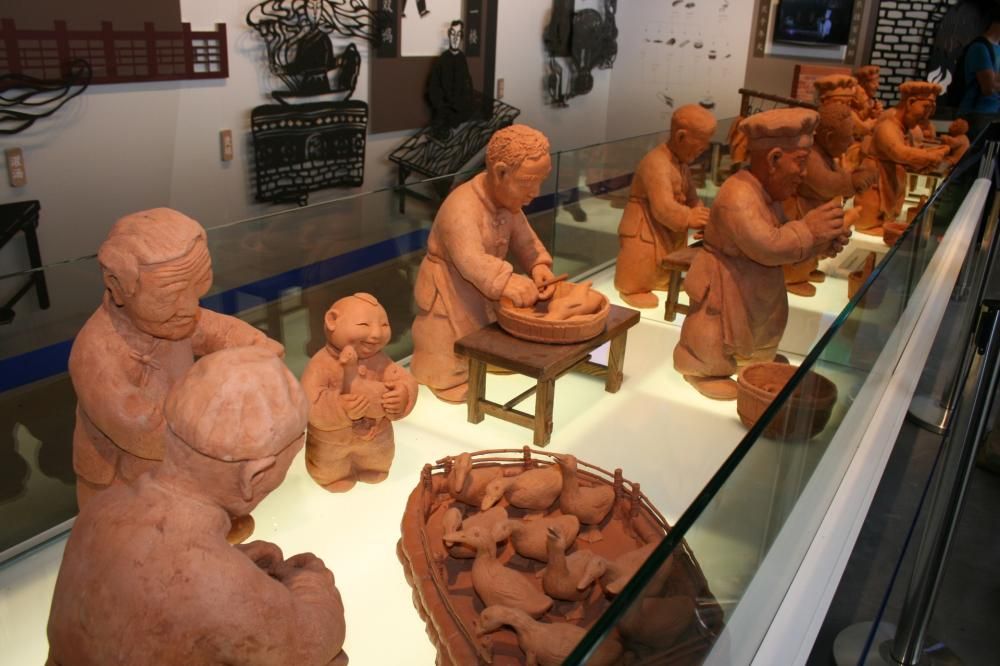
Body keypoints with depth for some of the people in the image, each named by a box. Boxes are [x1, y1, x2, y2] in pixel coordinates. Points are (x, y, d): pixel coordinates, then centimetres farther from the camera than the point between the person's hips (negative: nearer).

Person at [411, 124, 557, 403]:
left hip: (484, 294, 8)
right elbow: (472, 262, -44)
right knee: (454, 373, -2)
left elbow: (525, 241, -2)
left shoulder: (508, 202, -4)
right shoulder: (461, 207, -33)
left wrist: (540, 266, -23)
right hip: (450, 296, -8)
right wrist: (511, 284, -57)